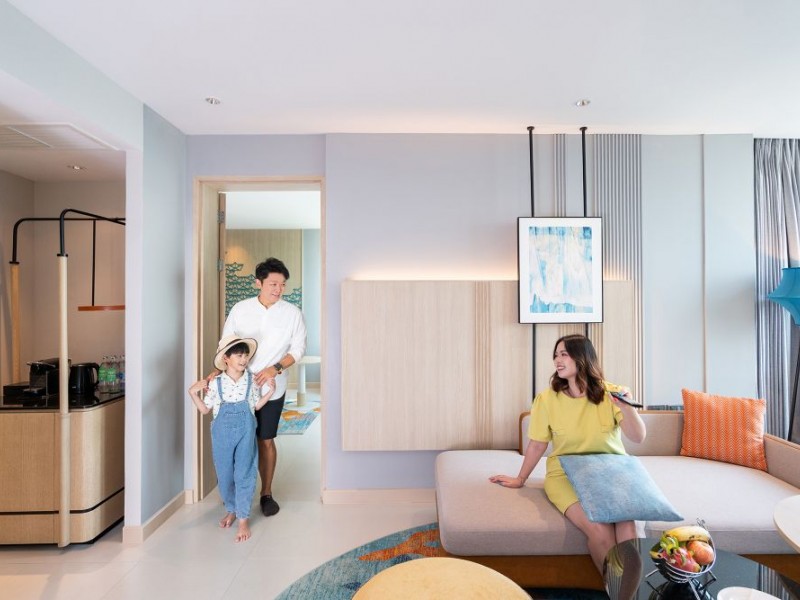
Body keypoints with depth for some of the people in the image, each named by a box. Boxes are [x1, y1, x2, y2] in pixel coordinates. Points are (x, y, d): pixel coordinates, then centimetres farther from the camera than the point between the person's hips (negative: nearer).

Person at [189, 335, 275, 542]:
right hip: (222, 432, 1)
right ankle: (231, 509, 38)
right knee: (224, 474, 13)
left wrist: (270, 390, -5)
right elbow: (205, 409, 4)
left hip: (245, 431, -1)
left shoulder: (252, 380, -4)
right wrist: (193, 393, -8)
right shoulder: (215, 383, -5)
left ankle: (243, 518, 15)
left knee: (244, 474, 1)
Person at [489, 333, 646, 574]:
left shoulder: (609, 393, -3)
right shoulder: (547, 399, -7)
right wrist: (520, 479, 10)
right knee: (599, 529, -26)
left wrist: (627, 407, -25)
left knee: (626, 523, -29)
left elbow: (638, 438, -7)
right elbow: (537, 444, 3)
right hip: (566, 476, -1)